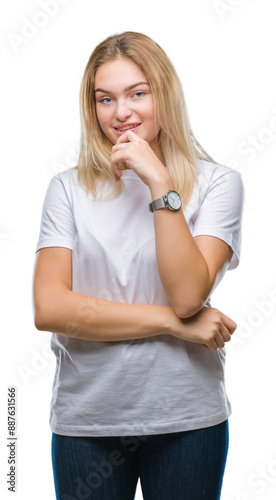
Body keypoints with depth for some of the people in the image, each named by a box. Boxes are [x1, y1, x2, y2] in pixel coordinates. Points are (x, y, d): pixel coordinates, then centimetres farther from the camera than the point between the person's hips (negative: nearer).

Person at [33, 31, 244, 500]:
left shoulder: (217, 183, -3)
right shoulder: (69, 188, 1)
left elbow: (187, 295, -14)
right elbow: (48, 308, -9)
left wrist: (160, 184, -19)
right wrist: (175, 323, -13)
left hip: (186, 417, -1)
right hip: (85, 416, 1)